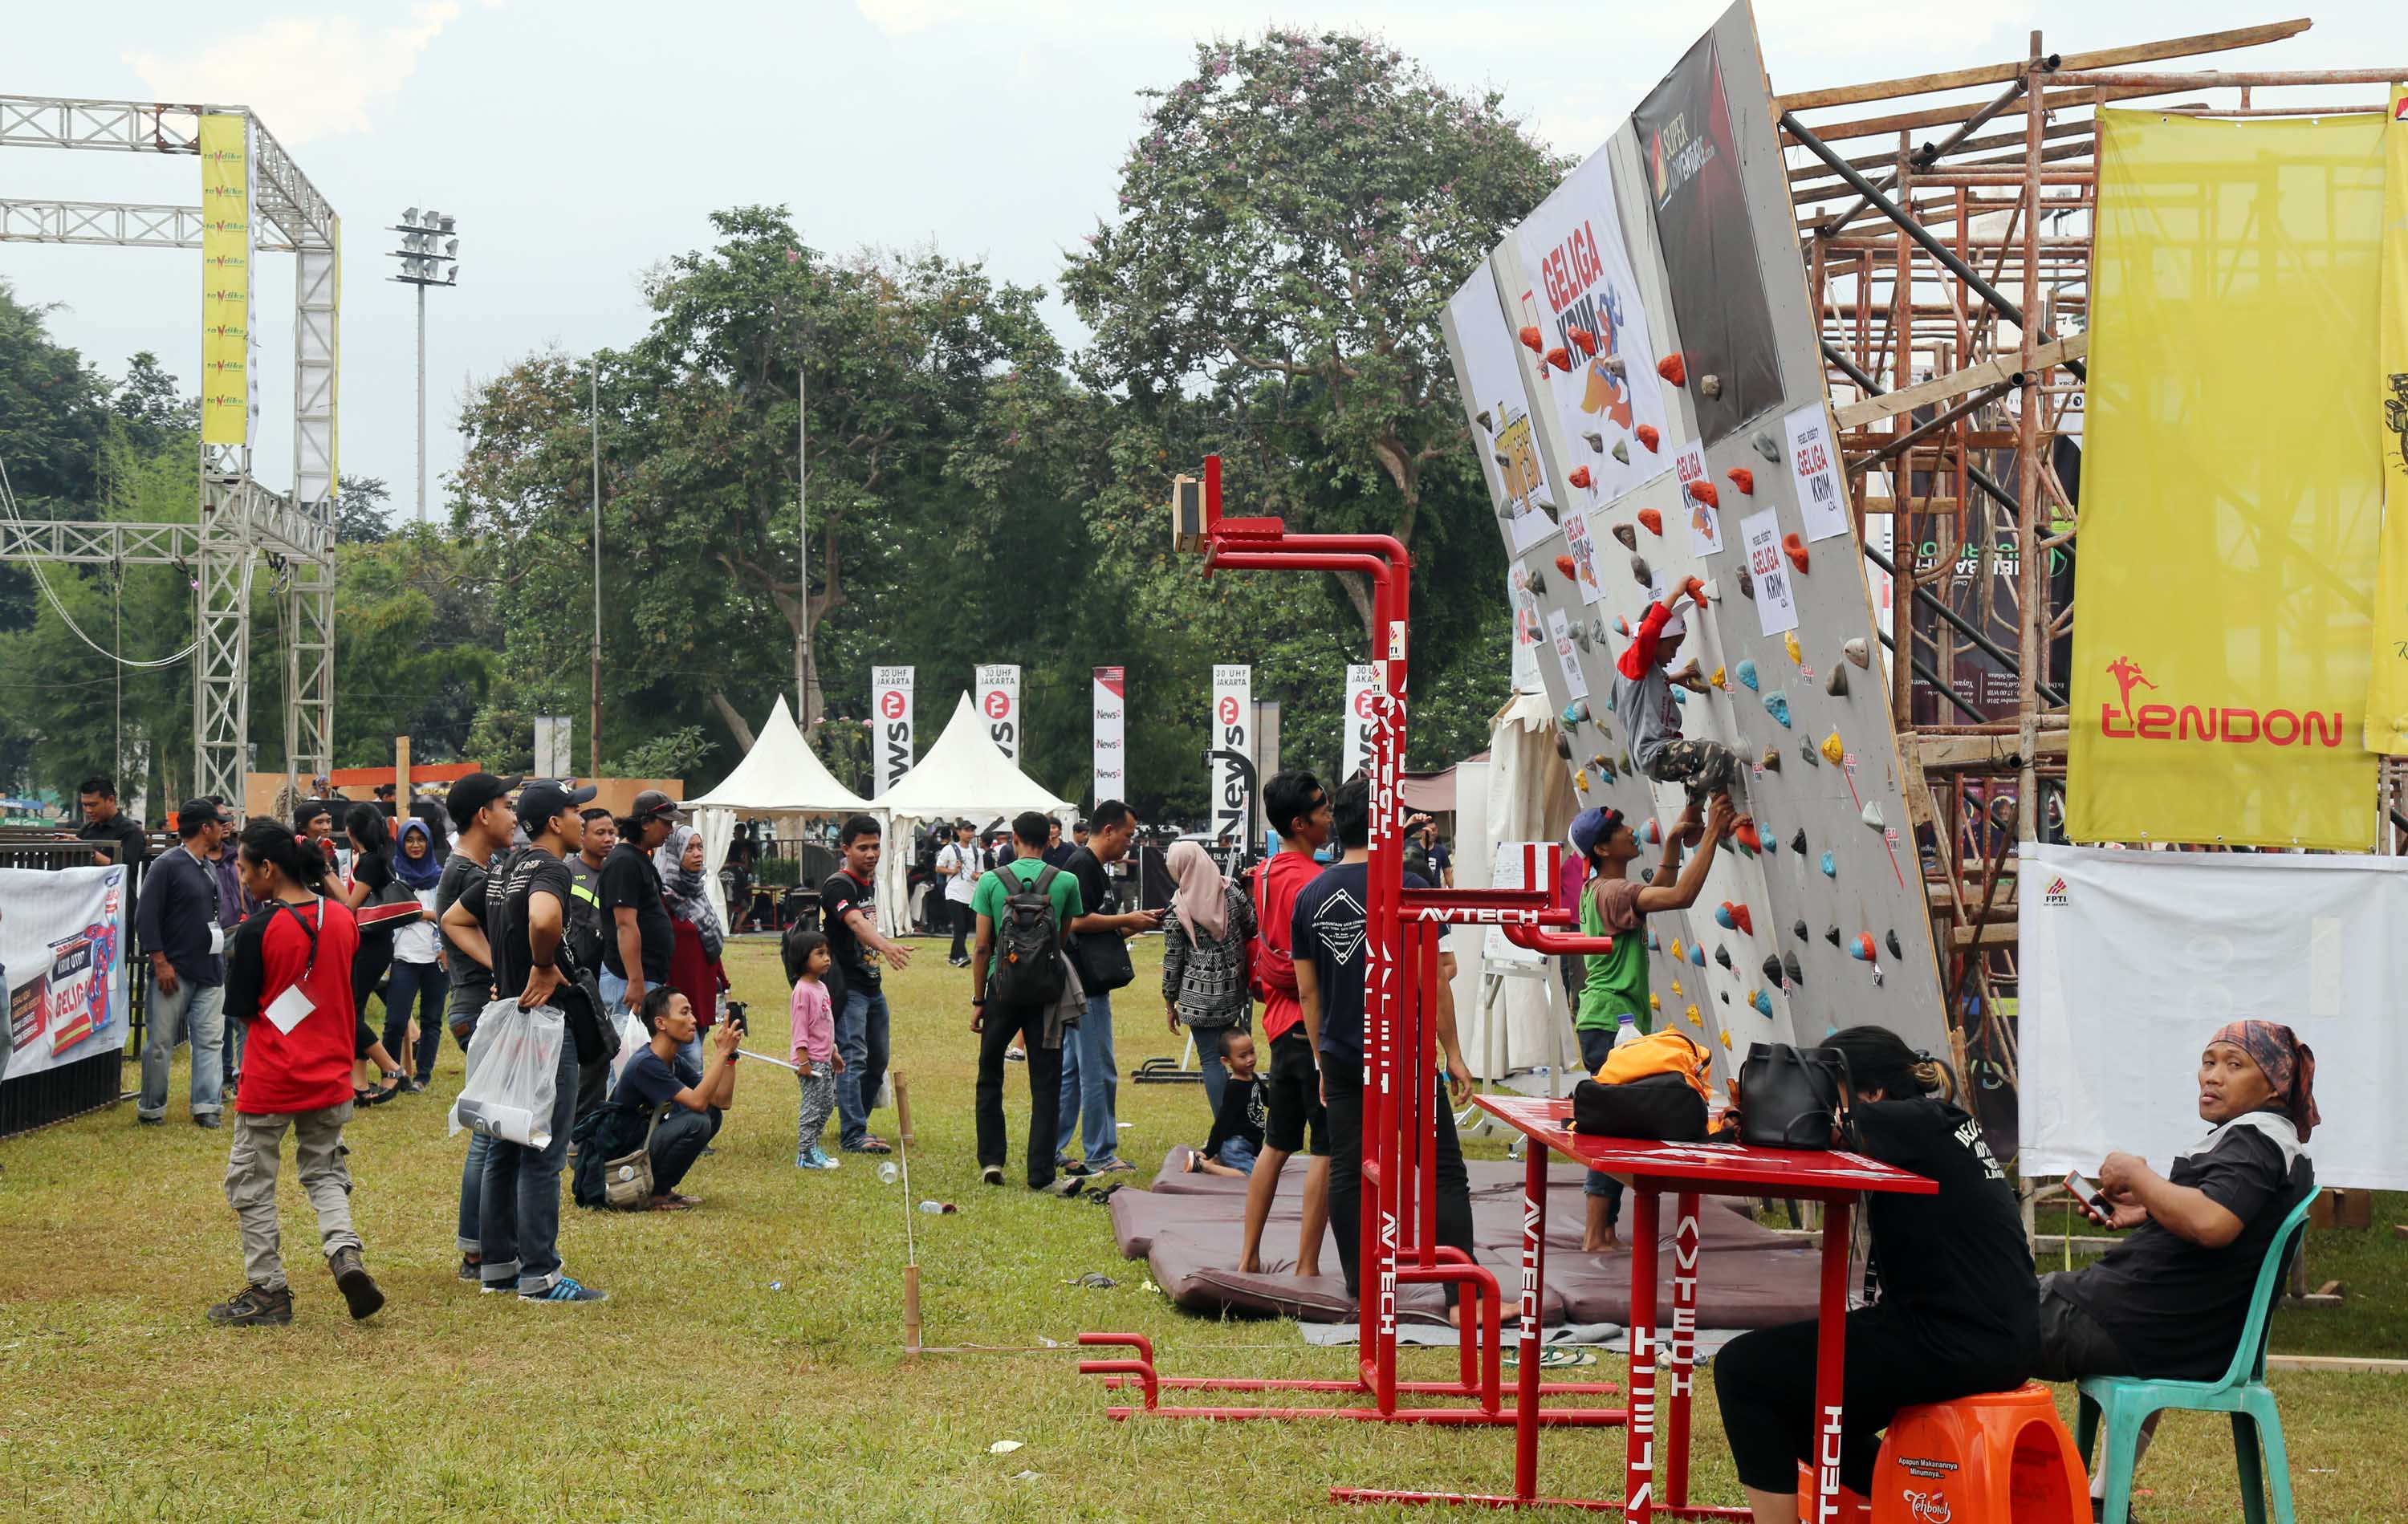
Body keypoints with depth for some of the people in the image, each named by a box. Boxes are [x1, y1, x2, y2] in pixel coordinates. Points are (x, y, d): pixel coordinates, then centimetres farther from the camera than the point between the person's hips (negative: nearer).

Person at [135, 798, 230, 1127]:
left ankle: (207, 1106, 6)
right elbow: (145, 916, -13)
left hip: (209, 970, 7)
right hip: (175, 971, -7)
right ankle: (151, 1109, 11)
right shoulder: (167, 866, -10)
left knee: (210, 1040, 3)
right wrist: (160, 962, -16)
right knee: (161, 1043, 1)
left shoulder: (209, 868, 14)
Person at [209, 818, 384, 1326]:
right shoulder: (341, 918, 0)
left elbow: (242, 1011, -9)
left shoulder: (257, 931, -16)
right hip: (331, 1075, 5)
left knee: (251, 1181, 10)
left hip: (270, 1079, -5)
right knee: (325, 1171, 20)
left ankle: (267, 1289, 14)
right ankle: (345, 1254, -4)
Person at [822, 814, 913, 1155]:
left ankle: (856, 1125, 26)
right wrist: (885, 946, -52)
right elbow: (856, 922, -35)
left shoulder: (870, 881, 12)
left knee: (878, 1060, 13)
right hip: (847, 986, -9)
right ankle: (852, 1135, -15)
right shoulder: (838, 885, -16)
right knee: (853, 1059, -14)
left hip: (872, 984, 9)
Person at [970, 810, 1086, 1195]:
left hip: (1003, 986, 0)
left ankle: (991, 1160, 16)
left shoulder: (991, 882, -3)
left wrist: (977, 1000, 4)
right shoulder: (1066, 882, -2)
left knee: (990, 1076, 17)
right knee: (1045, 1083, 2)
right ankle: (1041, 1173, -2)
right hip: (1047, 988, 0)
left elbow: (982, 947, -3)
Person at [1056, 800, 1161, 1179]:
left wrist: (1133, 924, 11)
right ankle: (1100, 1157, 0)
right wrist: (1127, 920, -12)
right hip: (1087, 987, -11)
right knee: (1099, 1074, -5)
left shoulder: (1092, 867, 19)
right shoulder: (1082, 865, -13)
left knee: (1071, 1070, 13)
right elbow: (1078, 921, -21)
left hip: (1081, 986, 11)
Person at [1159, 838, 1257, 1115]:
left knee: (1211, 1059, 1)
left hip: (1199, 995, -4)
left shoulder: (1177, 910, -10)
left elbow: (1173, 959, -4)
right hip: (1233, 989, 4)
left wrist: (1170, 1002, 5)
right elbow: (1253, 929, 5)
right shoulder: (1232, 892, -3)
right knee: (1225, 1052, 17)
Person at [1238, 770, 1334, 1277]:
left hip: (1281, 1026, 9)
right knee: (1327, 1149, -3)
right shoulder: (1313, 883, -17)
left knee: (1276, 1145, 15)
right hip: (1317, 1026, -9)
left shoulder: (1264, 875, 10)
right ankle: (1307, 1268, -2)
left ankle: (1249, 1256, 18)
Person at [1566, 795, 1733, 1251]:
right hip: (1612, 1021, -10)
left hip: (1604, 1022, 10)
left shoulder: (1597, 890, 14)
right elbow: (1681, 896, -26)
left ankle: (1602, 1229, 16)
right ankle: (1597, 1235, -10)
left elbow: (1659, 891, 26)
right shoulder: (1612, 893, -16)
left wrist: (1674, 841, 14)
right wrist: (1711, 835, -21)